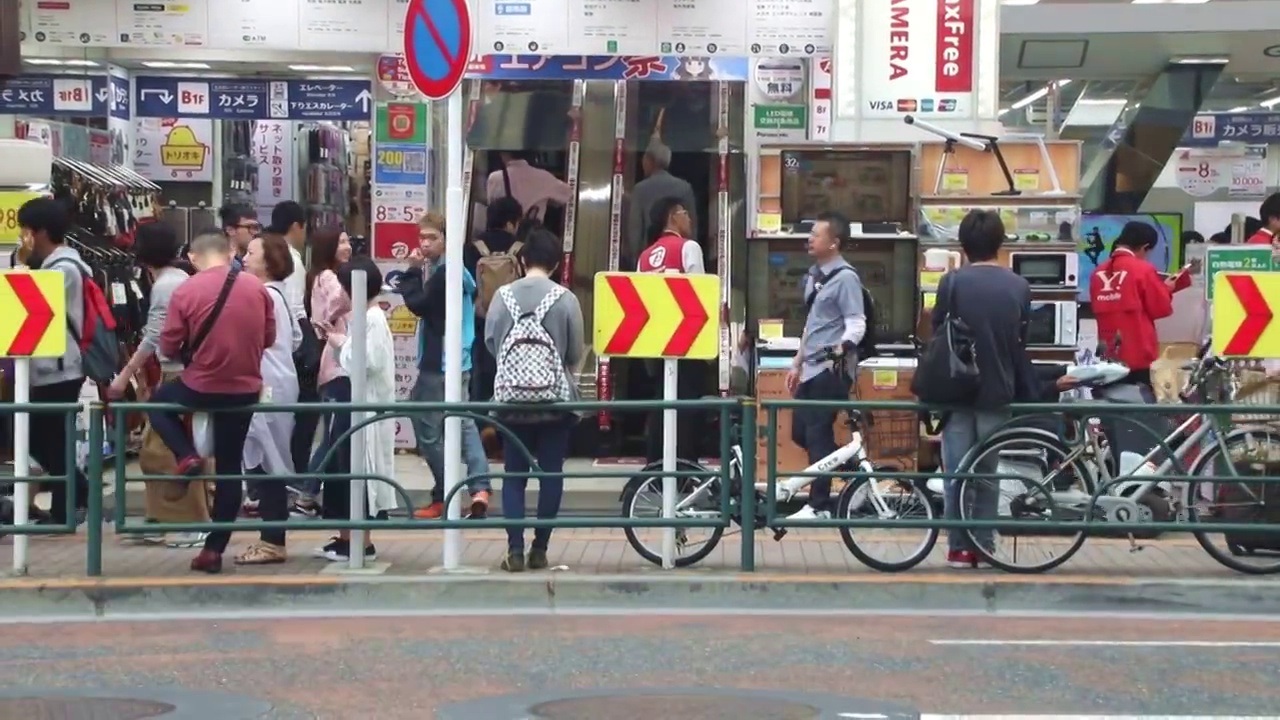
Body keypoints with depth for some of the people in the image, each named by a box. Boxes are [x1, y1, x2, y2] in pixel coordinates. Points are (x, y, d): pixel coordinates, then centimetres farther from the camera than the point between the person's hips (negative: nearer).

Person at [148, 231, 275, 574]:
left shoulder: (186, 291, -10)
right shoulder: (255, 286, -2)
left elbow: (168, 347, -5)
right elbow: (269, 337, 7)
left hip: (201, 388, -3)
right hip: (245, 391, 3)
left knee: (158, 402, 29)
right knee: (229, 468, 13)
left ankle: (187, 456, 6)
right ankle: (214, 549, 14)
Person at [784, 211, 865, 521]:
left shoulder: (845, 277, -12)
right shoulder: (814, 274, 16)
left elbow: (857, 323, -17)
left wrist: (842, 348, -34)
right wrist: (797, 363, 24)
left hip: (832, 369, -9)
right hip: (811, 368, 9)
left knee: (818, 436, -7)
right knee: (801, 432, 10)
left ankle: (819, 506, -1)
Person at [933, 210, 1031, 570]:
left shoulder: (953, 282, -8)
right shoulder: (1019, 286, 1)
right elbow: (1022, 344, 6)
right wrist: (1022, 389, 16)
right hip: (998, 391, 3)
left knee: (956, 471, 4)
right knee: (987, 472, 12)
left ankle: (959, 547, 5)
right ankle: (985, 545, 11)